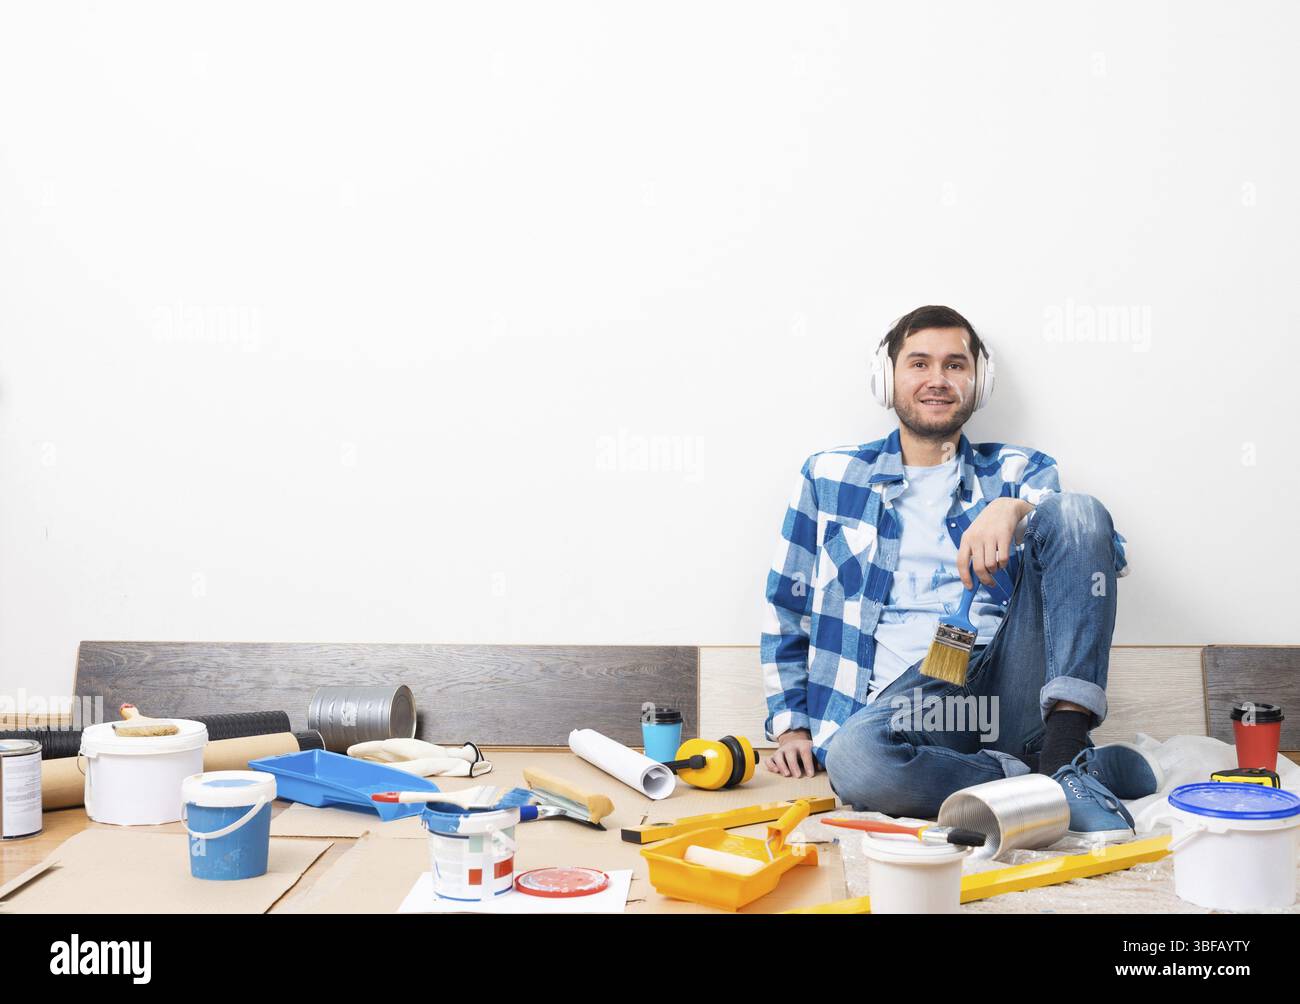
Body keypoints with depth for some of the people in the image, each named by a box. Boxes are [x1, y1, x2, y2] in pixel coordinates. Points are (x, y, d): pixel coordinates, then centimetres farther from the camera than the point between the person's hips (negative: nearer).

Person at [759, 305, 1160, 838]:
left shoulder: (1018, 472, 18)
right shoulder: (829, 475, 19)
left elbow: (1103, 554, 0)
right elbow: (786, 608, 21)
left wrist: (1016, 510, -21)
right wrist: (790, 726, 9)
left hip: (1013, 682, 1)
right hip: (908, 690, -1)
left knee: (1077, 509, -18)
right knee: (854, 758, -38)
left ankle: (1063, 750, -31)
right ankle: (1105, 768, -24)